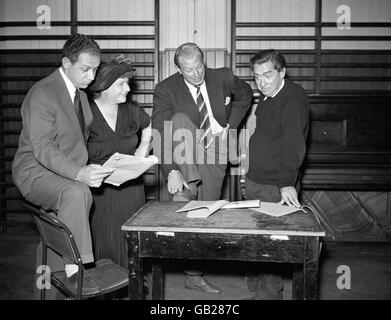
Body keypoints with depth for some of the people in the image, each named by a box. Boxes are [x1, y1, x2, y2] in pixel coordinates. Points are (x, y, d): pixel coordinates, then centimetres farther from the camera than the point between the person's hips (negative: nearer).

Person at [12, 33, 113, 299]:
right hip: (35, 172, -8)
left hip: (68, 173, 8)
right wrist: (78, 173, -38)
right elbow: (42, 149, -23)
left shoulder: (81, 95, 13)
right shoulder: (42, 94, -15)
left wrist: (89, 170, 5)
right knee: (76, 193, -34)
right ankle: (73, 269, -26)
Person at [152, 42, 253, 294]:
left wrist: (229, 125, 2)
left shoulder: (223, 78, -3)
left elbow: (246, 95, 16)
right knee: (180, 119, -30)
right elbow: (161, 133, -20)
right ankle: (184, 191, -35)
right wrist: (171, 171, -33)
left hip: (213, 159, 2)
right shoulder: (166, 89, -12)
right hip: (183, 157, -2)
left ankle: (193, 276, 22)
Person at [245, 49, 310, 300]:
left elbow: (294, 142, -25)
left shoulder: (294, 97, -15)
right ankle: (255, 284, 35)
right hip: (254, 181, 8)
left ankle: (271, 292, 20)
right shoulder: (266, 98, 12)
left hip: (278, 187, -8)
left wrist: (288, 183, -33)